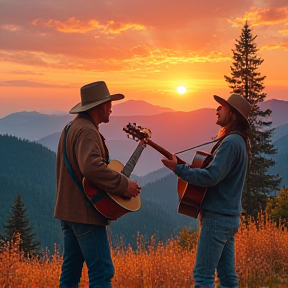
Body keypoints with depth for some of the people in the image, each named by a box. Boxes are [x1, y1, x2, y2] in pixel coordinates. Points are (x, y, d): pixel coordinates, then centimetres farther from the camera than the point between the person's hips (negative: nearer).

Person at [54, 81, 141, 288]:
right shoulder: (87, 130, -15)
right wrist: (124, 185, -23)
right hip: (85, 212, -10)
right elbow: (92, 167, -31)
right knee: (102, 271, -10)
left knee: (71, 271, 12)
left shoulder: (72, 127, 17)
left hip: (70, 210, 10)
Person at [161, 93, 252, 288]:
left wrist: (178, 168, -18)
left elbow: (211, 177, -24)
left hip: (218, 216, -10)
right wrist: (188, 170, 13)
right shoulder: (238, 141, 15)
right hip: (229, 216, 10)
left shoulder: (231, 142, -17)